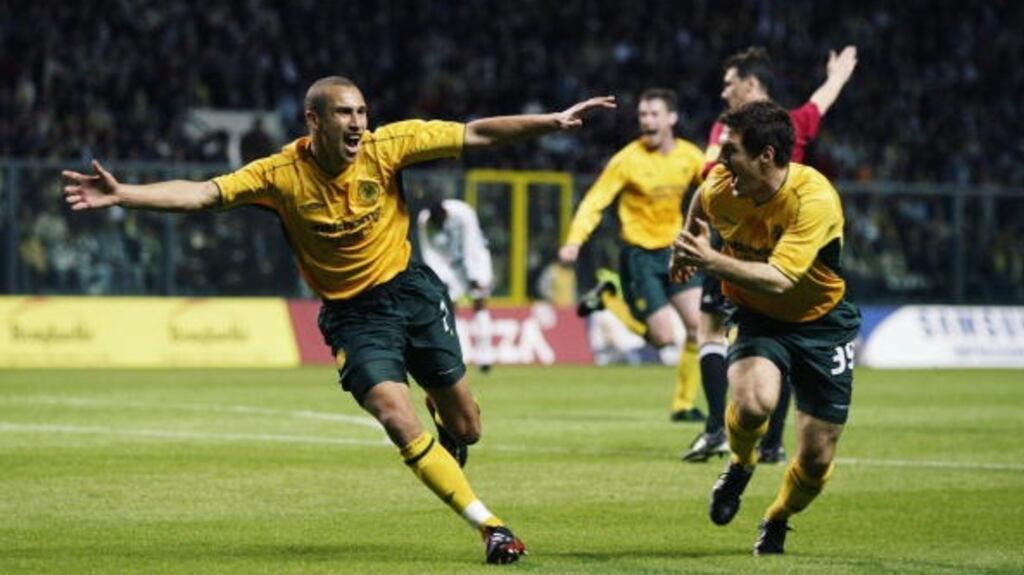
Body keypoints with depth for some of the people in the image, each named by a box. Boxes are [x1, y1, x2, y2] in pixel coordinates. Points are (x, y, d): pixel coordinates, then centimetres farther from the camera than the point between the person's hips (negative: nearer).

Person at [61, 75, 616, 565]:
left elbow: (474, 134, -6)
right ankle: (490, 526, -12)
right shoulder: (281, 174, -16)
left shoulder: (384, 146, -12)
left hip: (411, 289, 2)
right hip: (352, 315, -2)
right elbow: (201, 193, -22)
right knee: (398, 420, -21)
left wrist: (553, 121, -9)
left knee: (465, 427, 7)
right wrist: (121, 195, -34)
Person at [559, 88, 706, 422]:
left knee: (699, 326, -6)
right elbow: (594, 202, -17)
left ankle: (684, 404, 9)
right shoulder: (628, 160, -14)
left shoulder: (690, 157, 0)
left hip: (674, 249, 5)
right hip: (639, 254, -5)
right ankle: (608, 300, 16)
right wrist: (574, 242, -30)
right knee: (663, 337, -8)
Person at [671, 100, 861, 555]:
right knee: (753, 401, -32)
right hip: (758, 317, 2)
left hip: (822, 323, -2)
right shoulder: (722, 189, -14)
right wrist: (688, 245, 7)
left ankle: (776, 521, 33)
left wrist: (711, 262, -40)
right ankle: (741, 464, 4)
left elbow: (779, 279, -37)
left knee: (816, 459, -1)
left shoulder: (815, 199, -29)